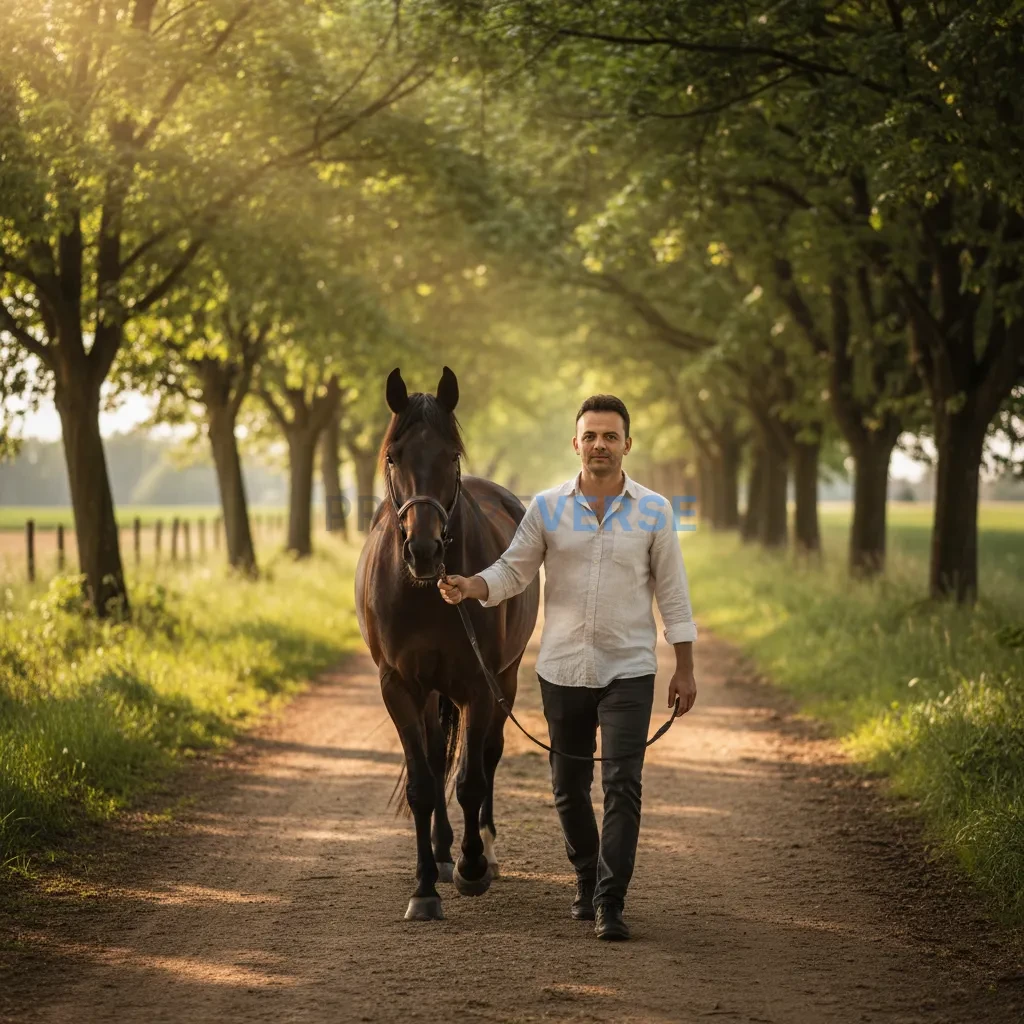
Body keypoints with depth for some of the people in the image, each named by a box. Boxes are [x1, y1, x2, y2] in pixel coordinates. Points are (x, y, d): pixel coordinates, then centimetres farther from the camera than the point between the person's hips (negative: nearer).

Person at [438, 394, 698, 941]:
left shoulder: (654, 511, -1)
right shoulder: (546, 508, 1)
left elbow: (672, 592, 2)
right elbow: (513, 570, 3)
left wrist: (685, 668, 0)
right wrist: (468, 587, -17)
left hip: (628, 671, -2)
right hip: (562, 669, 2)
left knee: (622, 785, -12)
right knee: (569, 788, 11)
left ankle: (610, 903, -11)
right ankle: (587, 880, 32)